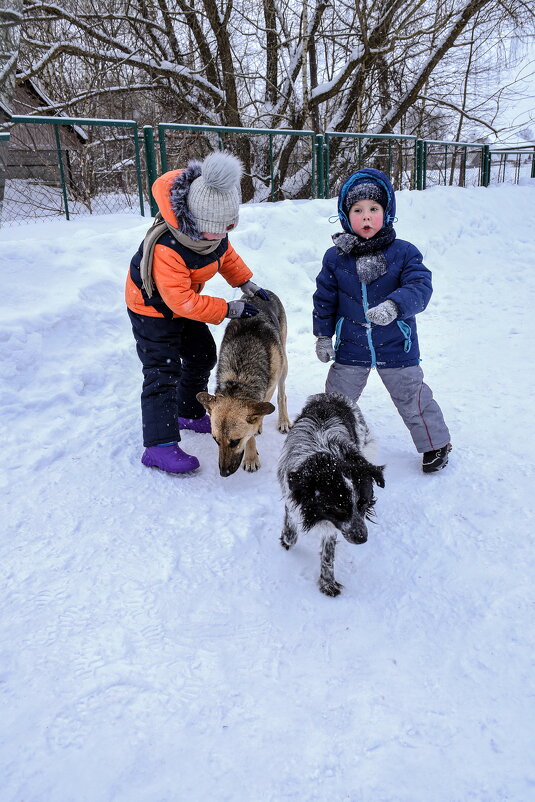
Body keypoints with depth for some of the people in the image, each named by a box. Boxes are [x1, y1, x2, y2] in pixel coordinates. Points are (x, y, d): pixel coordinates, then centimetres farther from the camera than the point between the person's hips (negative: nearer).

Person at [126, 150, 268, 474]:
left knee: (202, 356, 15)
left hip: (184, 303, 8)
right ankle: (159, 446, -9)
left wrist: (248, 284, -3)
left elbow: (226, 254, 8)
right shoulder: (166, 247, -39)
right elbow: (181, 300, -35)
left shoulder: (214, 229, -14)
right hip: (153, 307, -8)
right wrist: (230, 309, -31)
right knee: (163, 372, -13)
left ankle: (190, 413, 36)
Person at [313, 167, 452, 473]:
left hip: (397, 347, -1)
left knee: (413, 397, 11)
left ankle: (435, 443, 34)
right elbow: (324, 298, 5)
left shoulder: (403, 252, -9)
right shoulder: (335, 257, -4)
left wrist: (394, 305, -39)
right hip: (350, 348, 2)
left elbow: (420, 287, -20)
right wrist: (323, 336, 4)